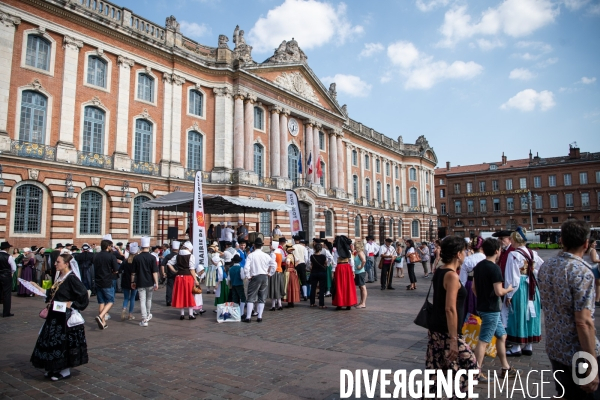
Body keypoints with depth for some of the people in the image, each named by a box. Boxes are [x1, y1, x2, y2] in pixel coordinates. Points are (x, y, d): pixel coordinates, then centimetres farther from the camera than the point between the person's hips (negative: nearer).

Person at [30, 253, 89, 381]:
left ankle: (65, 371, 15)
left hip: (65, 316, -9)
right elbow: (52, 294, 15)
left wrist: (70, 304, -18)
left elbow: (83, 295, -20)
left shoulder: (72, 278, -18)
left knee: (64, 342, 1)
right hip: (55, 315, 9)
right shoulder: (59, 277, 8)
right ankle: (56, 368, 29)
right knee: (53, 341, 14)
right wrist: (38, 288, 15)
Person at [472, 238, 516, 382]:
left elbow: (473, 287, 11)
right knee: (483, 341, -2)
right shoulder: (495, 268, -19)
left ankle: (505, 368, 29)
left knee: (502, 335, 20)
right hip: (491, 309, -9)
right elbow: (499, 292, -21)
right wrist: (508, 289, -2)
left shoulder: (478, 266, 6)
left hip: (482, 306, 9)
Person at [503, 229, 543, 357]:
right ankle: (529, 346, 24)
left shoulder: (513, 254, -16)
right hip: (532, 288, 6)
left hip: (519, 288, -6)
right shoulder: (533, 254, 2)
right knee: (530, 314, 14)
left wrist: (508, 295, -9)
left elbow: (512, 276, -15)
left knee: (517, 316, 4)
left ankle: (516, 348, 12)